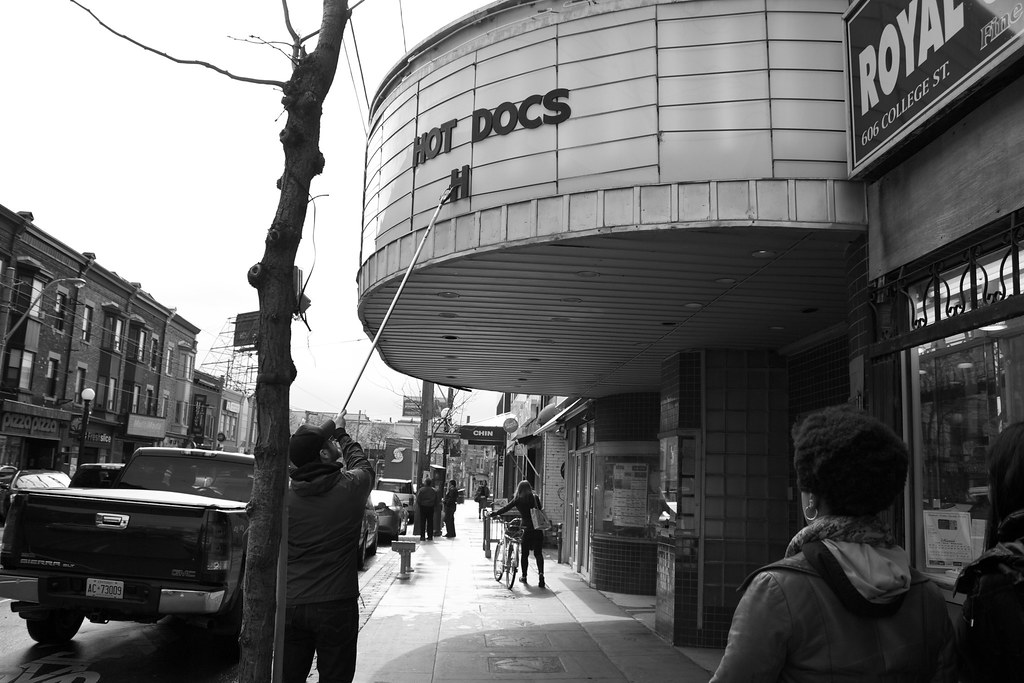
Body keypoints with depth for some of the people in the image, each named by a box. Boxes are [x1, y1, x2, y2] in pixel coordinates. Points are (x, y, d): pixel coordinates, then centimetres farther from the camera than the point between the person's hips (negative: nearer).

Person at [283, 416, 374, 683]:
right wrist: (343, 436, 26)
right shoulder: (350, 487, -11)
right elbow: (362, 464, 11)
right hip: (335, 605, -3)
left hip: (290, 604, 3)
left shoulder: (286, 493, -7)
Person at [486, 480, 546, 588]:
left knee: (524, 554, 13)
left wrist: (490, 514, 5)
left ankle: (523, 576, 22)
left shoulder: (518, 500, -1)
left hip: (527, 529, -2)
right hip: (538, 529, 2)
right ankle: (541, 573, -12)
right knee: (538, 553, 7)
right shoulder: (535, 498, 6)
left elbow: (505, 509, -2)